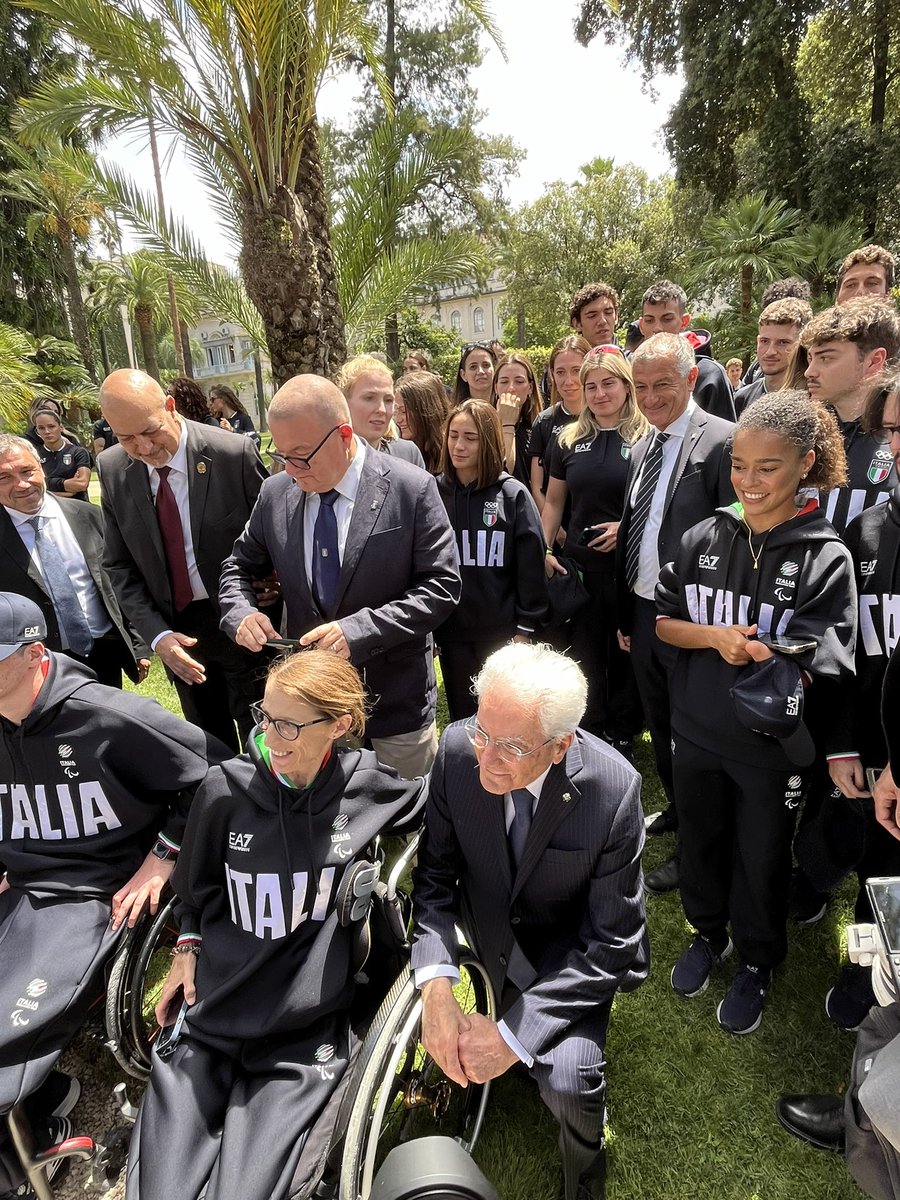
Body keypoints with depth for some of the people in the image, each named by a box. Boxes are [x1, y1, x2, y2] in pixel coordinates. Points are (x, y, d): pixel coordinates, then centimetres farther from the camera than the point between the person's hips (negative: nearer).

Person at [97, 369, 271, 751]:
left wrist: (270, 590, -15)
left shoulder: (234, 453, -16)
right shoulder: (112, 469, -3)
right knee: (209, 742, 20)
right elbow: (119, 565, 0)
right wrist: (157, 634, -11)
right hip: (176, 629, 4)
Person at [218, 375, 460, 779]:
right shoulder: (275, 493, -1)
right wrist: (241, 613, -12)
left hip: (395, 699, -3)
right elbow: (239, 568, 11)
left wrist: (359, 630, -25)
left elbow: (441, 586, -14)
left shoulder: (412, 489, -14)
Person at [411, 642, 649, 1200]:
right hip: (490, 935, 5)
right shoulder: (458, 751, -23)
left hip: (574, 955, -4)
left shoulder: (613, 789, -30)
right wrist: (436, 987, -25)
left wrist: (513, 1033, -25)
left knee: (567, 1079, -20)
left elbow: (611, 944, -21)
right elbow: (435, 873, -11)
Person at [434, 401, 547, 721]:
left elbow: (531, 565, -5)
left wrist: (526, 629, -5)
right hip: (451, 631, 2)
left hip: (502, 631, -2)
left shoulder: (513, 494, -6)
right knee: (462, 717, 15)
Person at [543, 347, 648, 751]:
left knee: (627, 654, 9)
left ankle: (623, 737, 28)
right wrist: (544, 550, 4)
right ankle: (590, 737, 28)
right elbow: (554, 501, 12)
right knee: (586, 655, 11)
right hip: (580, 564, 3)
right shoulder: (569, 440, 8)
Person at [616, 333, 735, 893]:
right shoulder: (642, 447, 9)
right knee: (660, 726, 23)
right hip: (641, 612, 7)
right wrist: (625, 613, 13)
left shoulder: (723, 440, -15)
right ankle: (677, 809, 47)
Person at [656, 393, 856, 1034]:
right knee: (700, 841, 22)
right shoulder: (704, 538, -6)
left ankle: (758, 961, 45)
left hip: (771, 747, -3)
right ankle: (709, 932, 50)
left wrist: (775, 663, -36)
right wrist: (715, 636, -19)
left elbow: (821, 664, -15)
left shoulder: (825, 558, -15)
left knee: (762, 861, 18)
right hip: (697, 733, 3)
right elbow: (663, 620, -1)